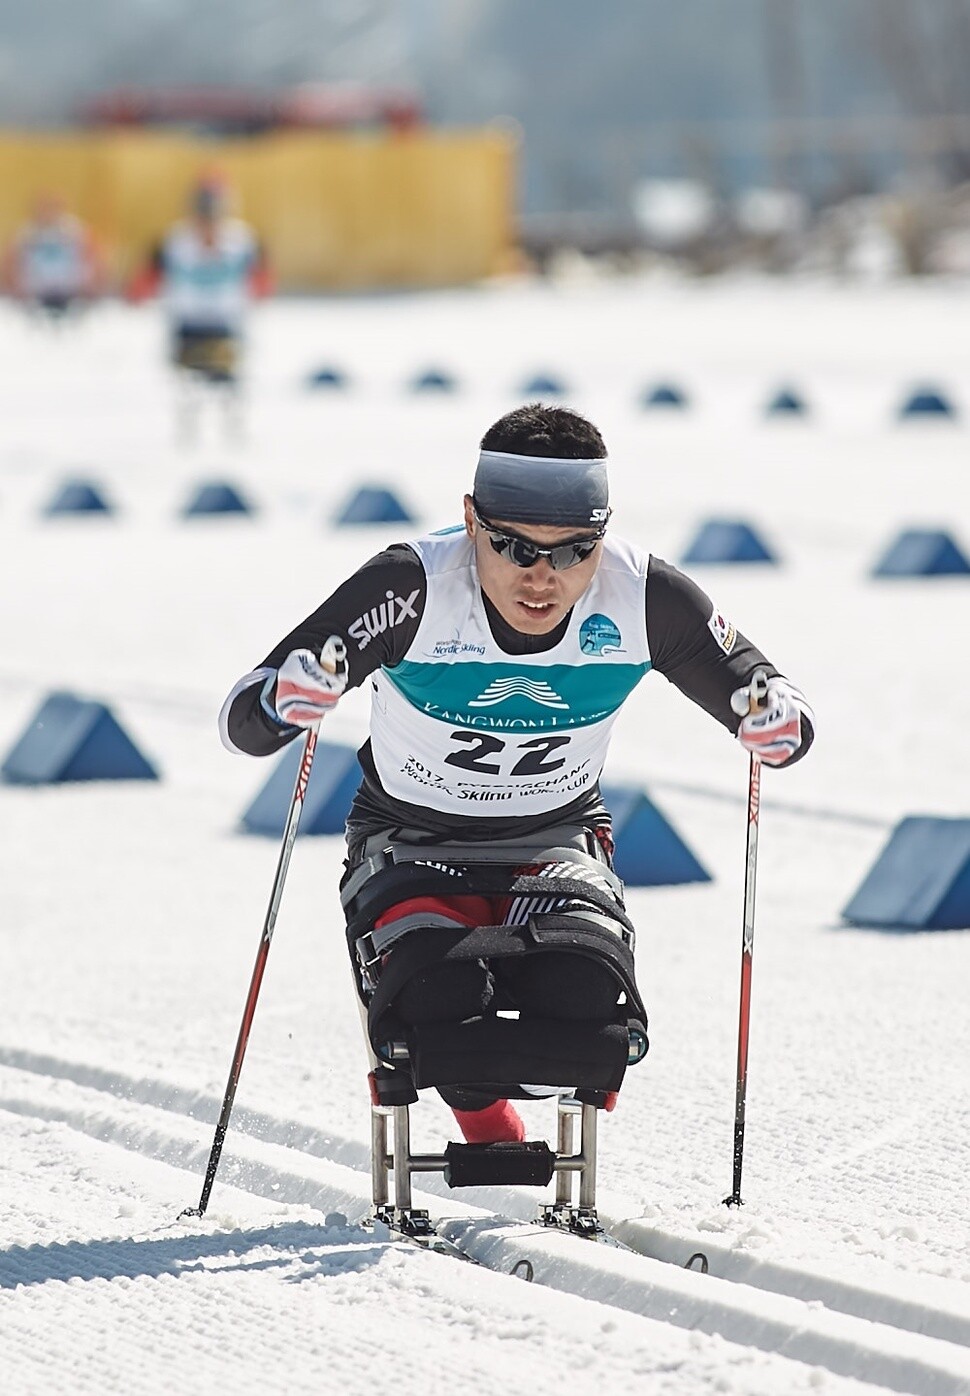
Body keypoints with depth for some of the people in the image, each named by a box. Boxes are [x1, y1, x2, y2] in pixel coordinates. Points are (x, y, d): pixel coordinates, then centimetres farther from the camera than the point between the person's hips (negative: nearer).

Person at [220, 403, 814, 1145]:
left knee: (579, 999, -29)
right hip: (411, 843, -1)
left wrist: (776, 724, -32)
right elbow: (244, 724, -26)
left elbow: (787, 727, -7)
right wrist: (291, 696, -51)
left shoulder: (645, 597, -20)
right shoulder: (414, 588, -27)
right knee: (439, 1000, -31)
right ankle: (493, 1136, 5)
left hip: (559, 839, 1)